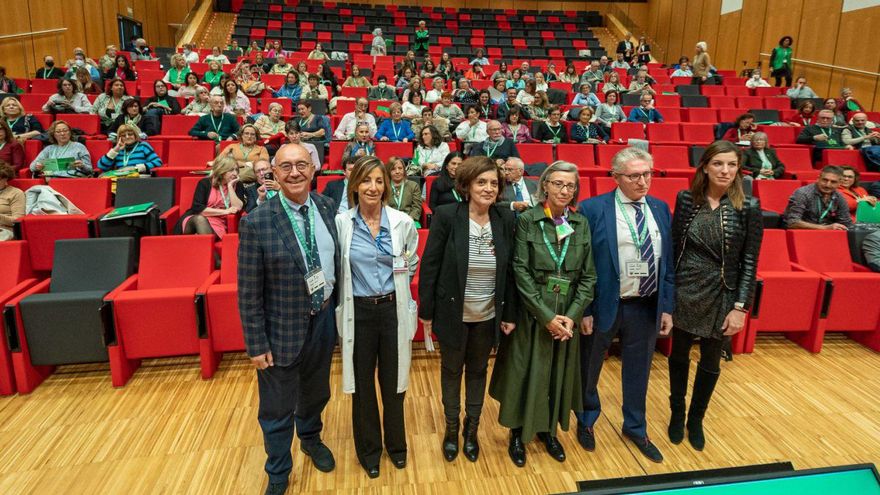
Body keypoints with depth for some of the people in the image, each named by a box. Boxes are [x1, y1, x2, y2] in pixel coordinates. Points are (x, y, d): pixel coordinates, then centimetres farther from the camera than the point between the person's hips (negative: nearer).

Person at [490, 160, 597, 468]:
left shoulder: (582, 224, 2)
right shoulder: (527, 220, -8)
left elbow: (588, 275, 2)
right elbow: (521, 271, -12)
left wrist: (572, 315, -9)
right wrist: (546, 316, -15)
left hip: (568, 316, 4)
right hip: (532, 313, -3)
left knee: (559, 373, 14)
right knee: (526, 372, 7)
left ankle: (547, 429, 35)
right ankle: (518, 432, 27)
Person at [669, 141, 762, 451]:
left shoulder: (749, 207, -7)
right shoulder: (686, 199, -4)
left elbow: (750, 261, -6)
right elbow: (673, 247, 1)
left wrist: (741, 307, -10)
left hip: (721, 296, -1)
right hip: (684, 291, 1)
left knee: (710, 363, 14)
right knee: (679, 356, 15)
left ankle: (696, 420, 36)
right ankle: (677, 414, 37)